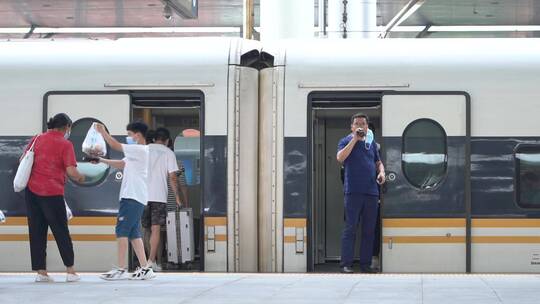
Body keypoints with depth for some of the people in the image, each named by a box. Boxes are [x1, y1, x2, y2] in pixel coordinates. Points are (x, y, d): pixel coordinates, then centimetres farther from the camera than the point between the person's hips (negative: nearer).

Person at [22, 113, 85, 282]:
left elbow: (22, 160, 14)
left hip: (32, 191, 4)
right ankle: (70, 271, 9)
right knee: (61, 232, 6)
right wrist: (80, 178, 6)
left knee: (36, 232, 8)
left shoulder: (37, 139, 10)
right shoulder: (65, 144, -5)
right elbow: (71, 171, -13)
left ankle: (40, 271, 8)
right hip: (52, 192, -4)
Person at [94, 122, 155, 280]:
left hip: (133, 197, -10)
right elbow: (121, 164, 28)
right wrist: (102, 160, 19)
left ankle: (121, 269, -12)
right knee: (134, 233, 9)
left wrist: (102, 131, -4)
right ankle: (144, 269, 8)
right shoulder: (135, 152, 20)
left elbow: (116, 146, -14)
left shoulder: (140, 150, -11)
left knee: (122, 230, -10)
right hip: (132, 197, 10)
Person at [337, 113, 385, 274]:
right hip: (353, 192, -5)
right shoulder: (346, 141, 3)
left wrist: (381, 172, 5)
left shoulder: (371, 143, 17)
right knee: (350, 228, -7)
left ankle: (365, 263, 12)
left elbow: (378, 162, 27)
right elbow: (340, 158, -15)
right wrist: (355, 139, -15)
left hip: (371, 192, 5)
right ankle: (346, 264, -5)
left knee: (369, 230, 6)